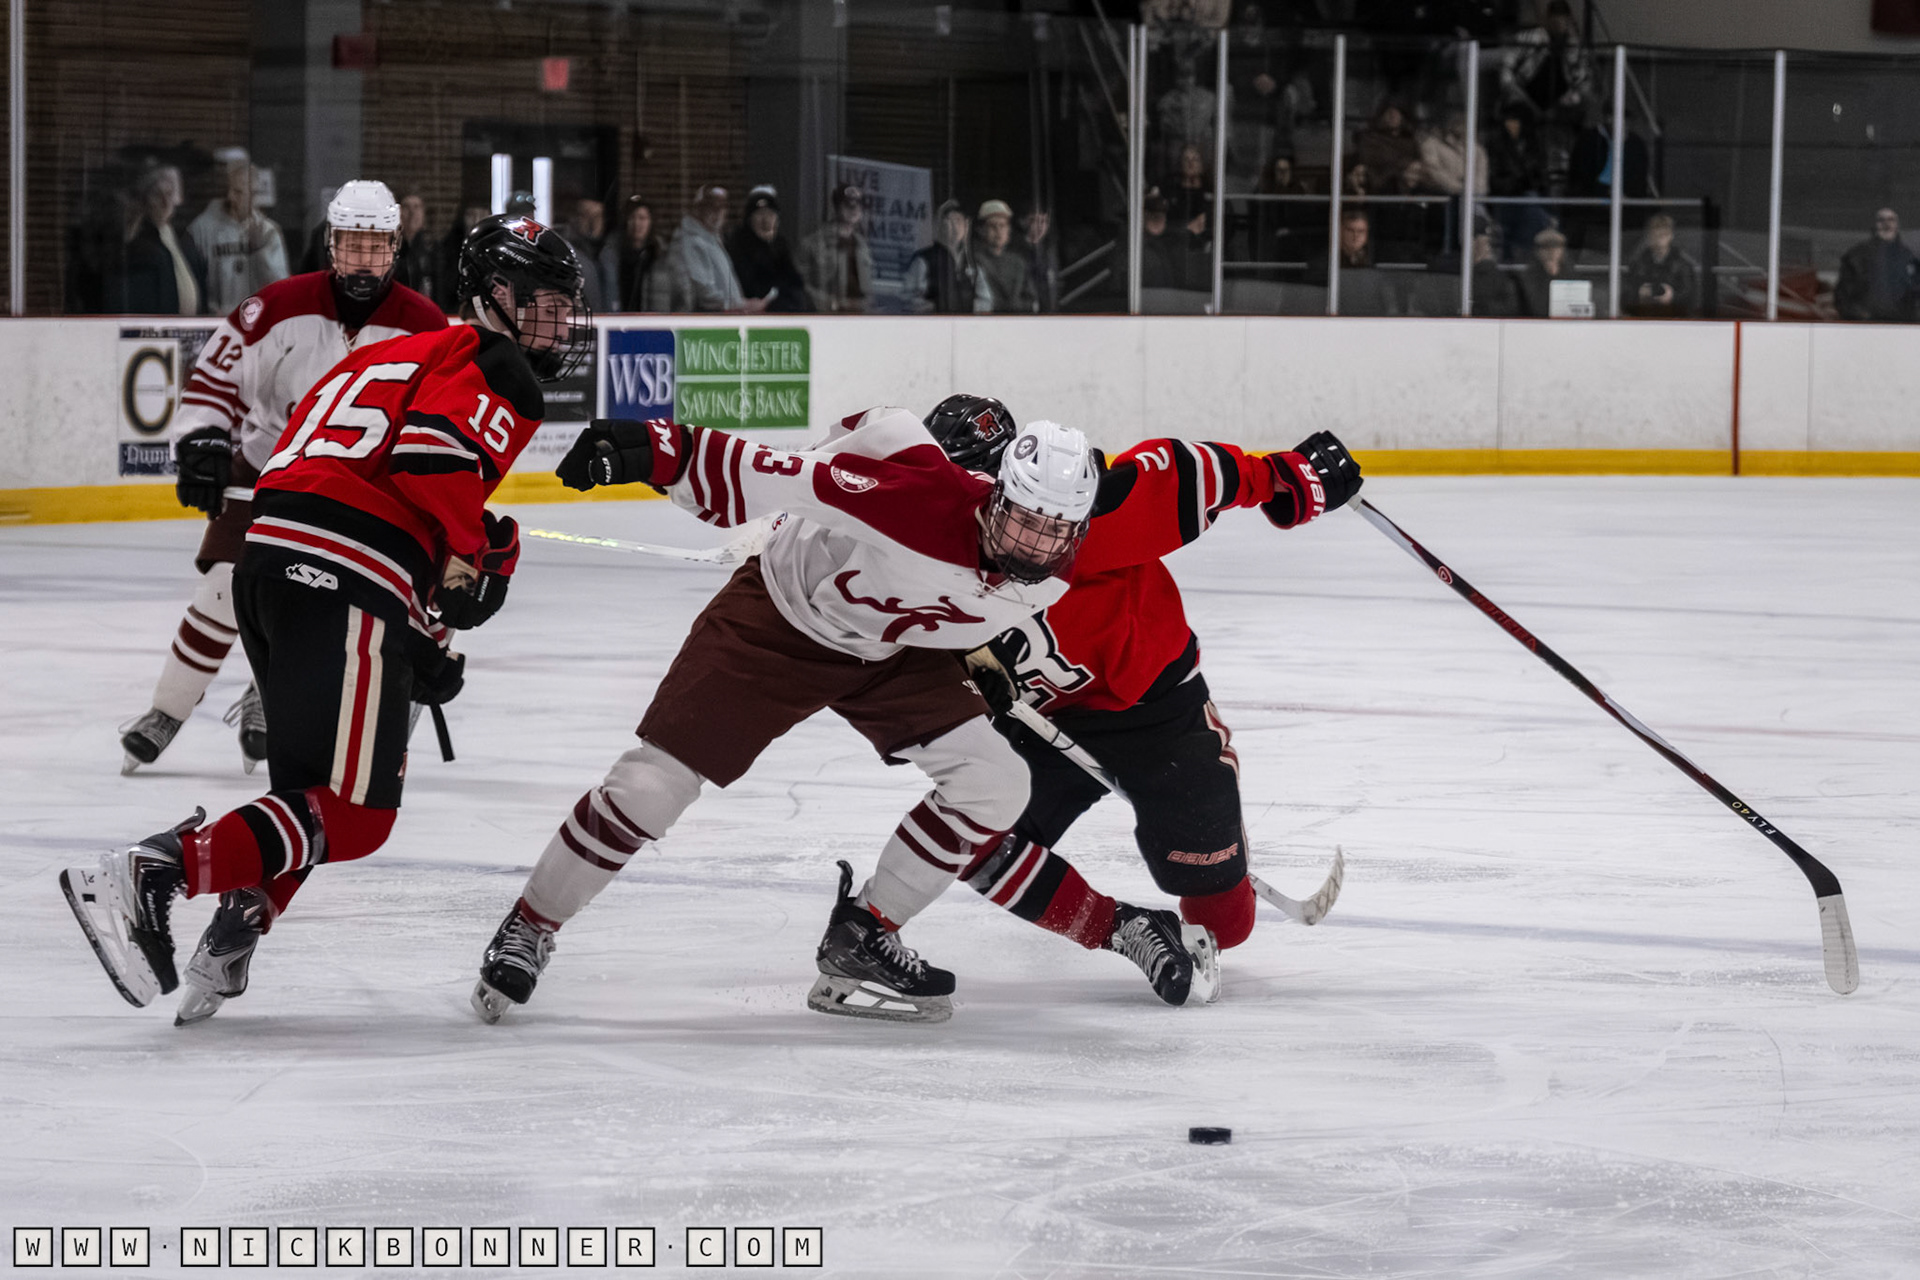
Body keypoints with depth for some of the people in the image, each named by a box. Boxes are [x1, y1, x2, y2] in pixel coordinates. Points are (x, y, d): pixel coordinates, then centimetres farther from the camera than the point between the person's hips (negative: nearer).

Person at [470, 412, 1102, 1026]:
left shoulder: (1051, 577, -18)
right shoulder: (920, 497, -38)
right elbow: (776, 477, -39)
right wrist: (660, 451, -47)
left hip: (894, 651, 6)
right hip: (779, 619, -6)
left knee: (996, 784, -10)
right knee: (652, 785, -11)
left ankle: (861, 938, 8)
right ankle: (529, 927, 12)